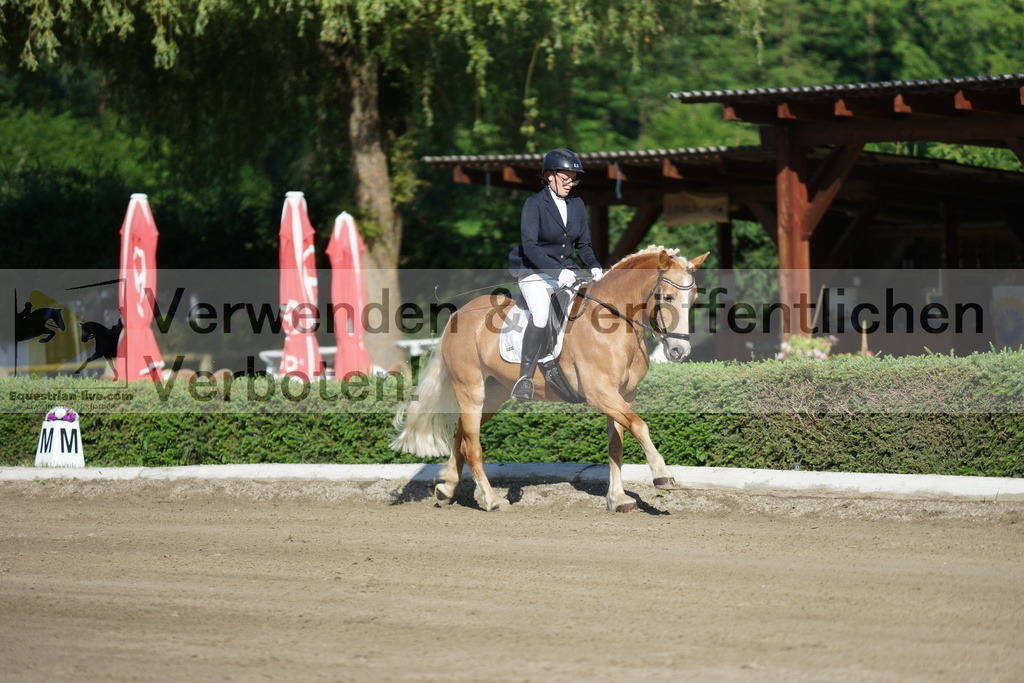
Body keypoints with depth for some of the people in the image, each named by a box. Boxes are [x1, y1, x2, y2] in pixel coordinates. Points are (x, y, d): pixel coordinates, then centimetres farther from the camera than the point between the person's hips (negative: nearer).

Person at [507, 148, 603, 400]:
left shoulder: (577, 204, 8)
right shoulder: (534, 204, -10)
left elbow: (583, 244, 17)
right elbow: (529, 246, -20)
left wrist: (594, 267, -4)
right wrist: (558, 272, -30)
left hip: (566, 271, 6)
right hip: (535, 272, -6)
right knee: (540, 314, -31)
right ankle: (525, 379, -24)